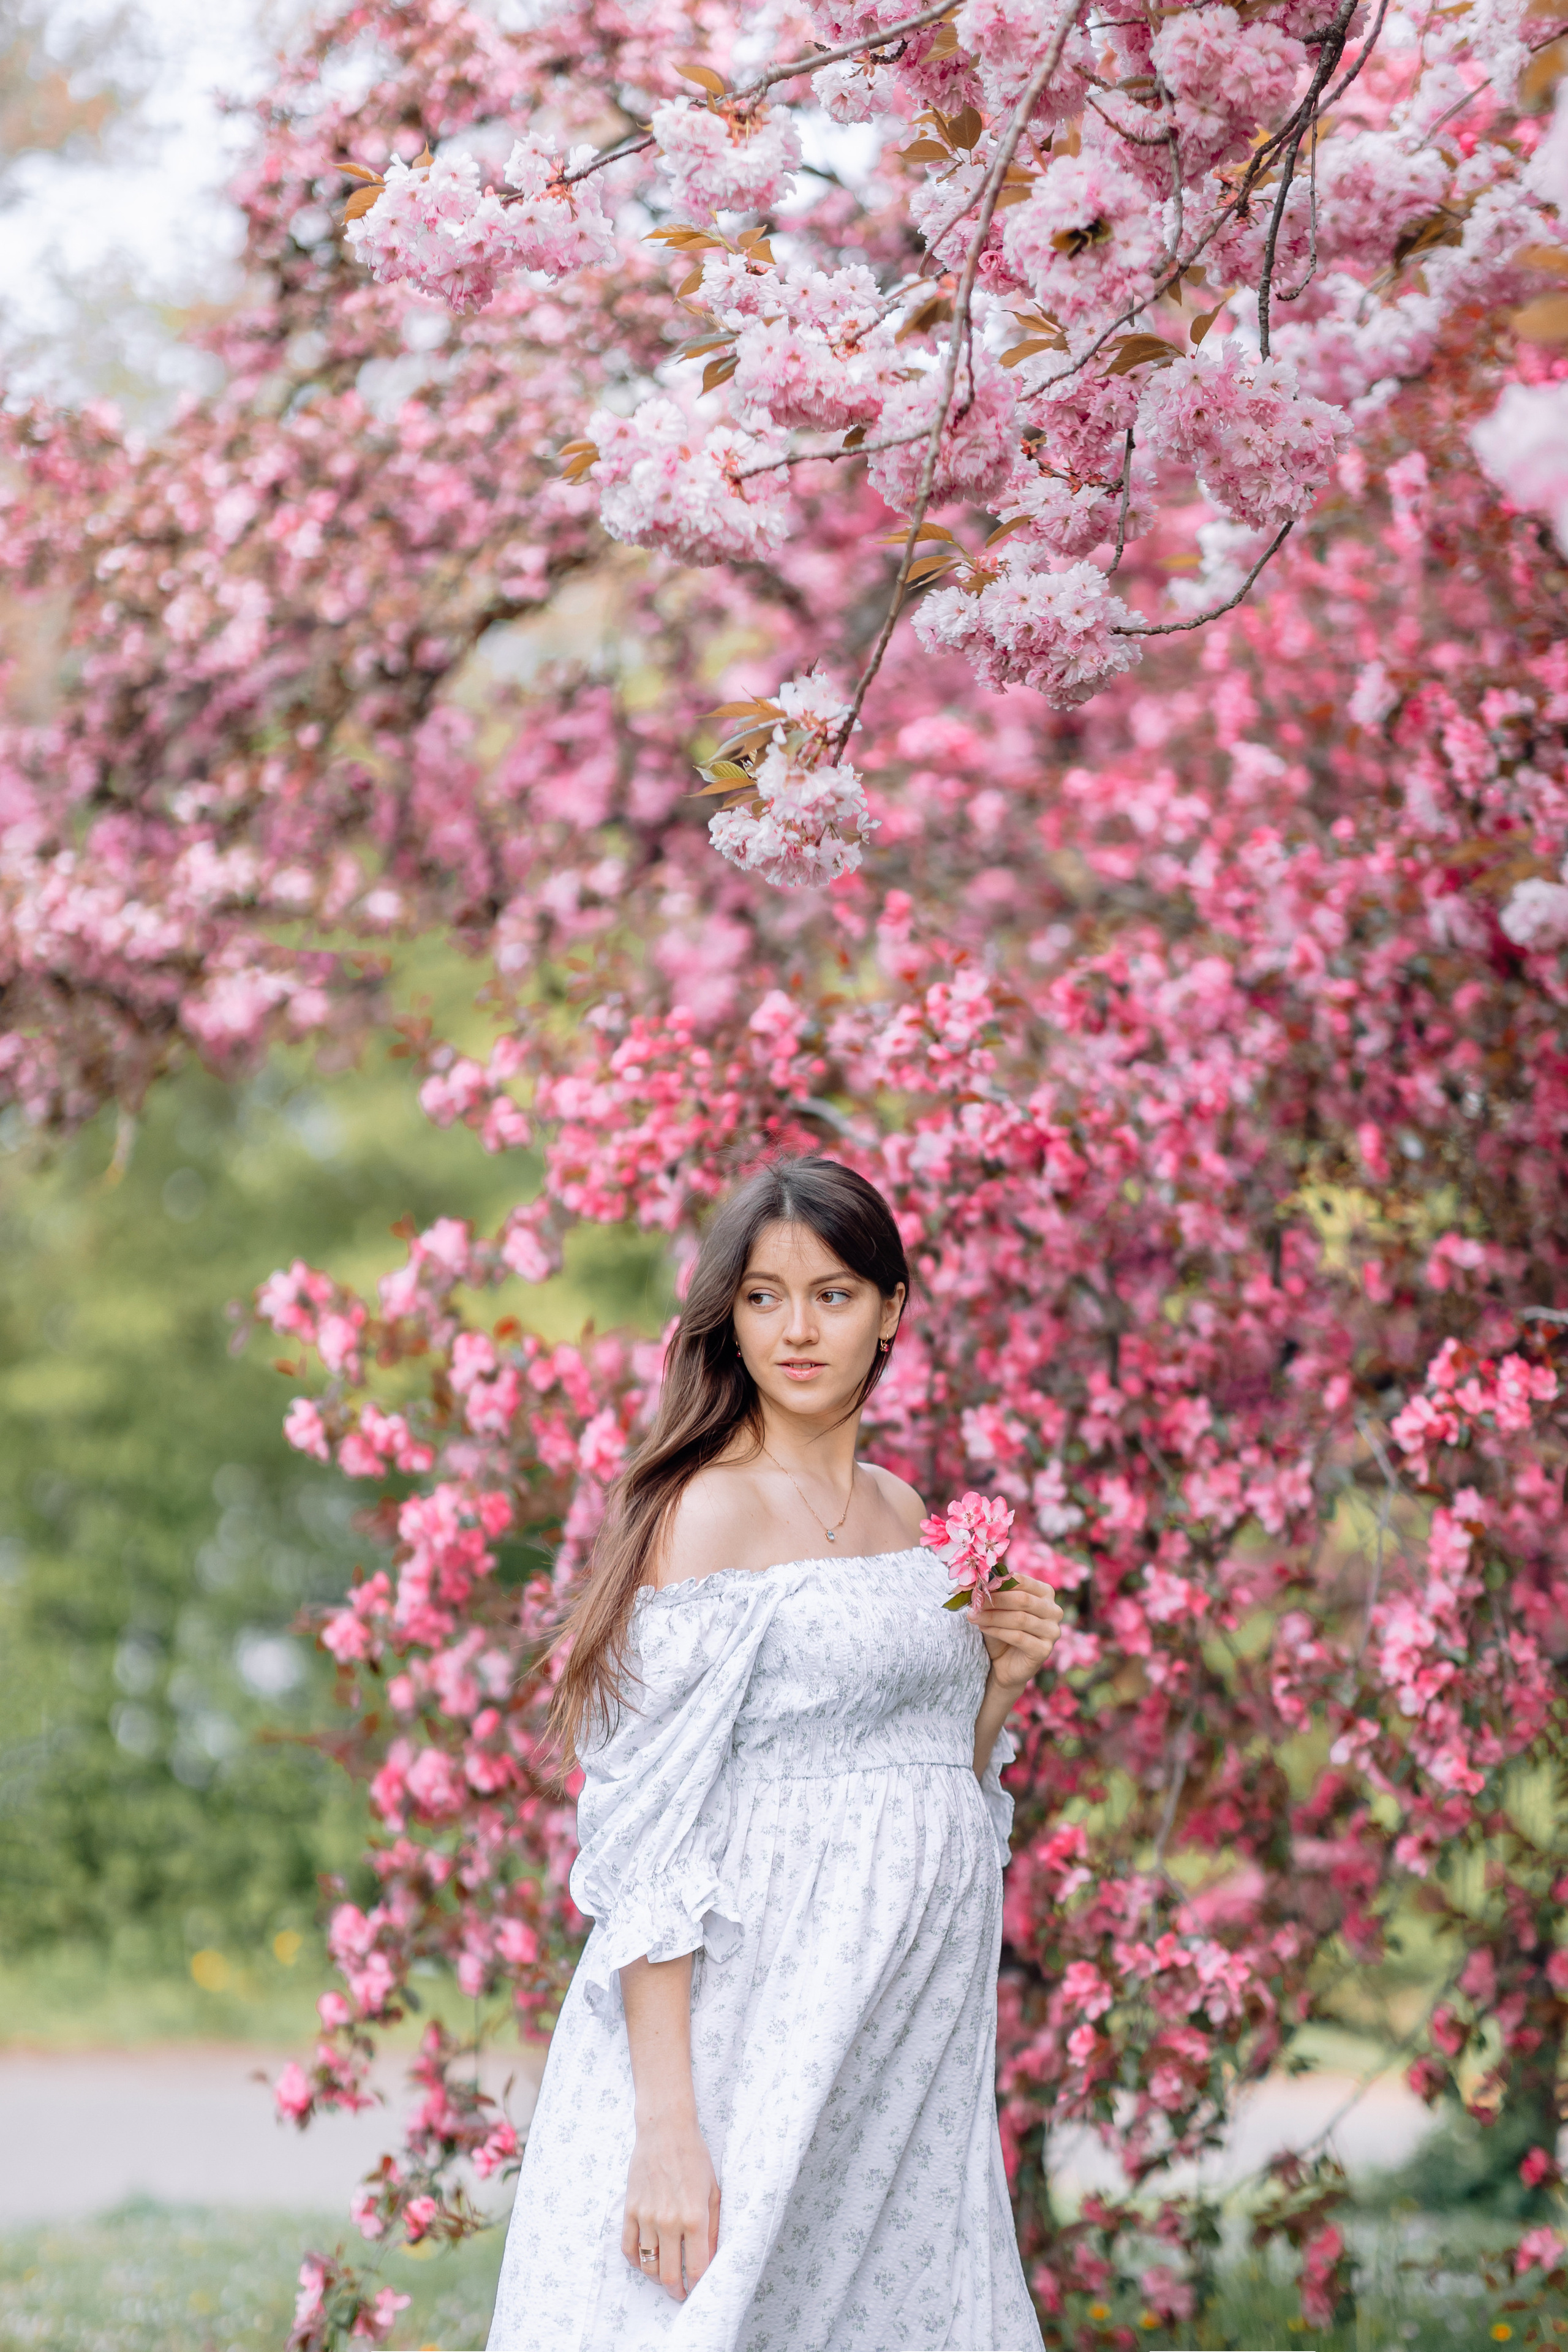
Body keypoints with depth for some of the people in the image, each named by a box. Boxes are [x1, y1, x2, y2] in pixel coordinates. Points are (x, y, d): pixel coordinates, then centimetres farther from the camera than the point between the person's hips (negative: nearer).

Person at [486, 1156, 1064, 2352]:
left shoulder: (900, 1509, 13)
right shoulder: (710, 1510, -10)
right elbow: (650, 1839, -16)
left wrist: (997, 1681, 3)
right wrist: (665, 2128, -23)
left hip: (912, 2052, 7)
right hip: (756, 2024, -7)